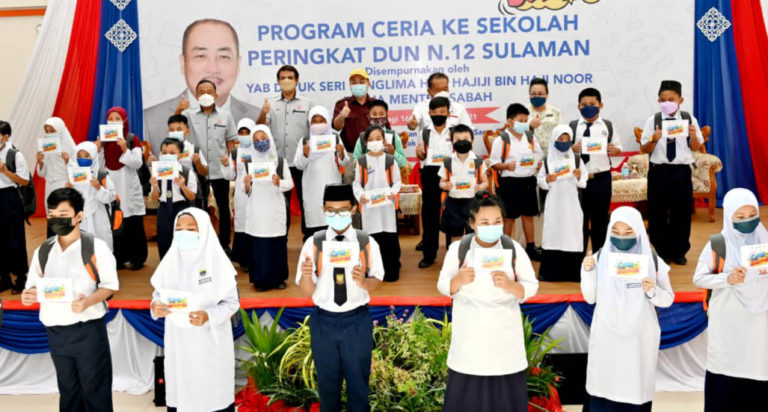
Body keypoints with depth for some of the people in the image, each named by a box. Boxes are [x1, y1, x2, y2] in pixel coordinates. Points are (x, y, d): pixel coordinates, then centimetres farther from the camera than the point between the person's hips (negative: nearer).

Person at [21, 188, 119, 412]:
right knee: (68, 390, 16)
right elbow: (34, 284, 13)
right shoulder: (42, 251, 7)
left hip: (88, 329, -4)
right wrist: (29, 294, -12)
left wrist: (88, 302, -25)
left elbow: (109, 285, -6)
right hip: (55, 332, 5)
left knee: (95, 389, 2)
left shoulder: (96, 247, -7)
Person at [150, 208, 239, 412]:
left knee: (214, 395, 1)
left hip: (210, 343, -3)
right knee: (179, 393, 8)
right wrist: (155, 306, -13)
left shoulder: (217, 260, -9)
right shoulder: (171, 259, 3)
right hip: (178, 341, 4)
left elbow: (232, 302, -7)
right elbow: (158, 292, 10)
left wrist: (208, 316, -24)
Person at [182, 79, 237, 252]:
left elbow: (230, 139, 9)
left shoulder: (225, 115, 6)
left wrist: (229, 156, -5)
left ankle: (224, 243, 20)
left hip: (220, 169, 1)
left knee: (224, 208, 9)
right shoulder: (189, 114, 3)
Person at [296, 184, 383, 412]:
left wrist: (364, 282, -22)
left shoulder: (367, 243, -7)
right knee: (328, 382, 17)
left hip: (357, 321, 0)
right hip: (323, 321, 1)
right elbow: (307, 292, -7)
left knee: (358, 380, 14)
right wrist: (306, 275, -29)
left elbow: (377, 279, 1)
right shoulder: (313, 244, -7)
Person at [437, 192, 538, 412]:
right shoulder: (458, 248, -4)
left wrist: (509, 285, -23)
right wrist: (459, 280, -23)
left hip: (504, 334, 0)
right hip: (469, 334, 0)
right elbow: (443, 286, 0)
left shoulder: (513, 248, -3)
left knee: (506, 392, 3)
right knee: (465, 392, 3)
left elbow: (532, 287, -2)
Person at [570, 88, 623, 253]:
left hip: (601, 179, 1)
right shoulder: (572, 126, 3)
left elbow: (619, 148, 7)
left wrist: (614, 150, -15)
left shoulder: (607, 126, 6)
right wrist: (572, 149, -20)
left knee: (600, 219, 10)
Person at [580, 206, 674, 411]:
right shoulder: (600, 258, -2)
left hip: (639, 337, 0)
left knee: (636, 389, 3)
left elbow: (668, 299, 1)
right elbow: (590, 298, 0)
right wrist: (587, 271, -14)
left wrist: (653, 291, -18)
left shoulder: (653, 261, -4)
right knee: (604, 387, 2)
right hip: (607, 336, 0)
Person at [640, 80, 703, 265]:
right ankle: (662, 251, 18)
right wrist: (654, 139, -21)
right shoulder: (653, 121, -2)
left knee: (682, 211, 7)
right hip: (659, 171, -1)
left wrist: (693, 136, -15)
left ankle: (679, 252, 21)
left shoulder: (689, 119, 1)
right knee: (657, 212, 4)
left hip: (682, 171, 1)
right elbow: (644, 149, -2)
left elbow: (696, 148, 4)